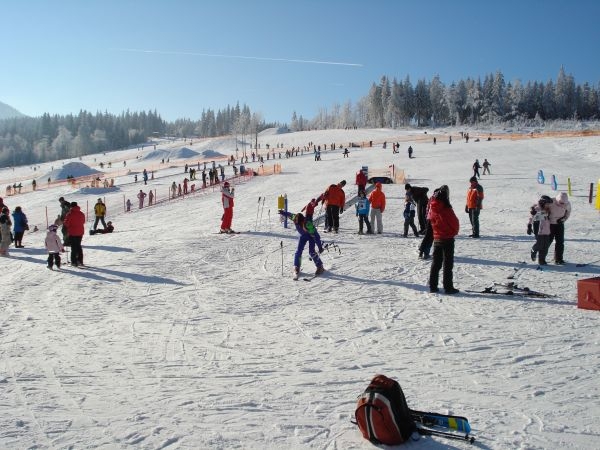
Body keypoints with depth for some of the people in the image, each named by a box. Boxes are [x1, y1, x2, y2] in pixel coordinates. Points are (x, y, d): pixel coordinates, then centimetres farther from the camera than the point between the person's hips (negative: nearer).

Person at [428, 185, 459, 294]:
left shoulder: (432, 207, -1)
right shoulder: (446, 208, -19)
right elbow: (454, 222, -10)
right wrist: (455, 231, 7)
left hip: (437, 238, 6)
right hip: (447, 238, -6)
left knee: (435, 263, 13)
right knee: (448, 264, 2)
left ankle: (432, 286, 14)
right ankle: (448, 287, 5)